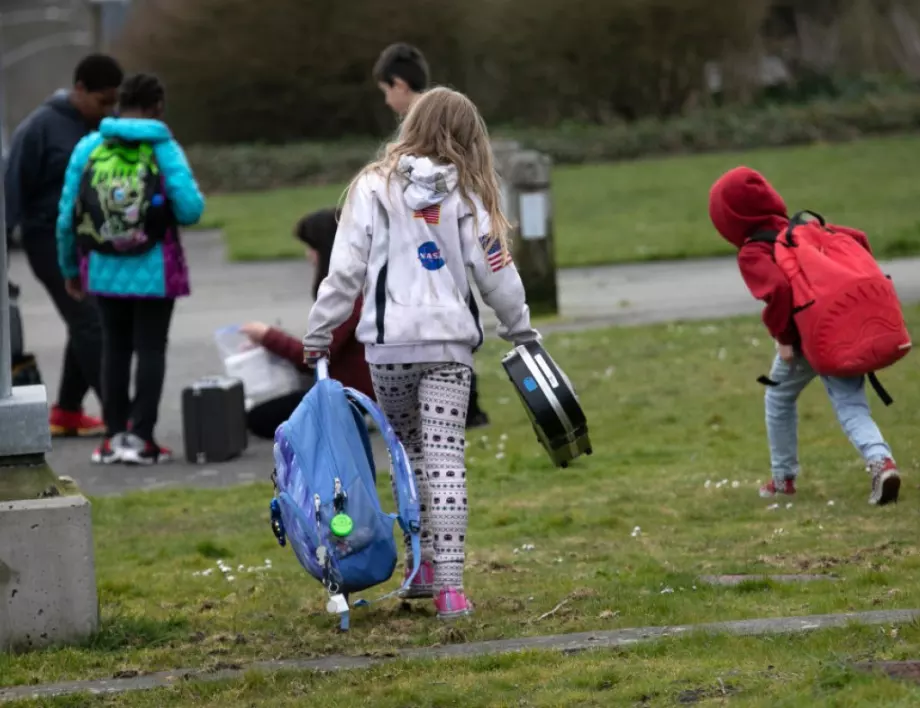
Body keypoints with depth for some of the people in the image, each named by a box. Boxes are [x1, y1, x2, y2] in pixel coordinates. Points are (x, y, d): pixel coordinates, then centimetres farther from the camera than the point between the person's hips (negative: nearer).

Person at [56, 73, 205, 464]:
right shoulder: (164, 149, -7)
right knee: (150, 348, 4)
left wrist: (70, 268, 13)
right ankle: (140, 437, -3)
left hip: (105, 269, 3)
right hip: (155, 270, -3)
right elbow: (190, 210, -13)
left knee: (114, 347, 14)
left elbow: (67, 216, 1)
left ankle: (115, 435, 12)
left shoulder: (88, 148, 1)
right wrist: (192, 193, 11)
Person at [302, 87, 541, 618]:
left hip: (389, 341, 1)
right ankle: (448, 583, -8)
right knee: (446, 457, -2)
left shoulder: (374, 186, 0)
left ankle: (422, 566, 20)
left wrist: (319, 333, 7)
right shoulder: (464, 194, 1)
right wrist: (522, 331, 17)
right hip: (449, 342, -1)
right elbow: (495, 272, 3)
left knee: (409, 452, 18)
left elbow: (346, 269, -1)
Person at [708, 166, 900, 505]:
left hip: (803, 340, -5)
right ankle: (880, 461, -24)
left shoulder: (751, 254, -7)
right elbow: (857, 239, 9)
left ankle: (783, 478, 32)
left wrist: (781, 335, -14)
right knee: (850, 404, 3)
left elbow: (777, 289, -25)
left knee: (779, 399, 21)